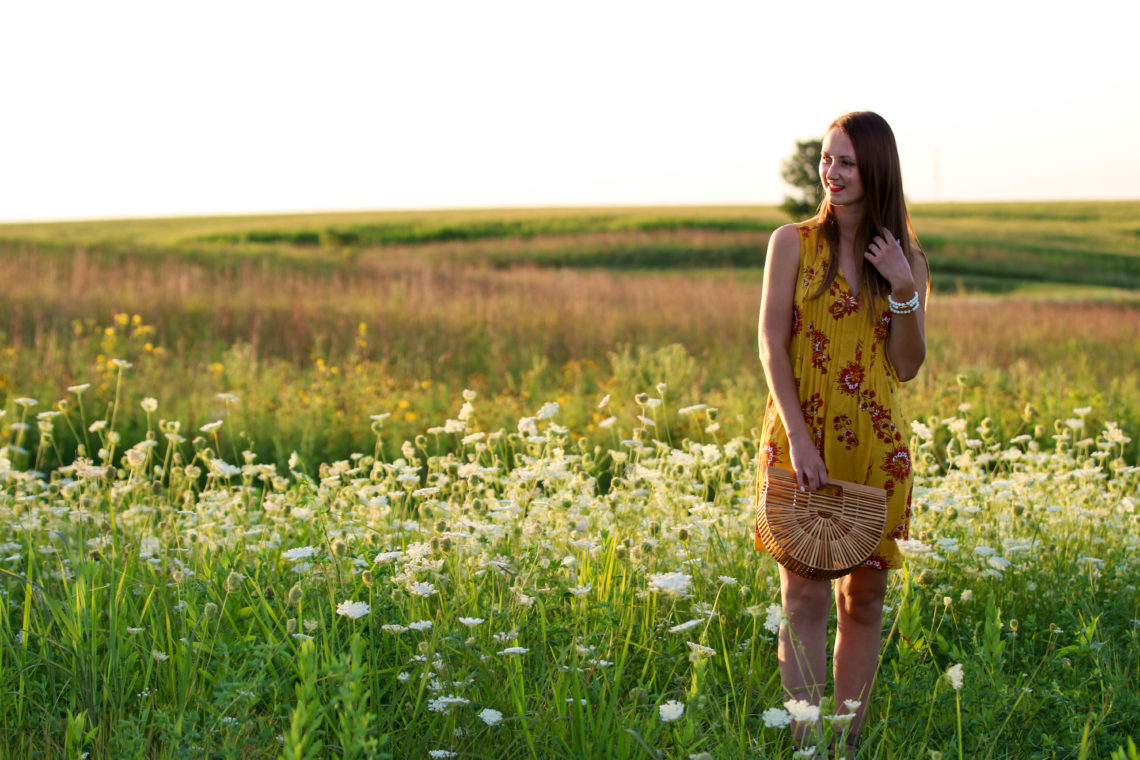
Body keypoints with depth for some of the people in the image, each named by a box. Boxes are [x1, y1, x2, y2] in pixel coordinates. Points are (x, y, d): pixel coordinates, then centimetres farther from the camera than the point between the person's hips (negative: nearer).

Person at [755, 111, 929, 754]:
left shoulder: (908, 260, 7)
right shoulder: (793, 243, 1)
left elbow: (906, 368, 3)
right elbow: (772, 344, -5)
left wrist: (904, 290, -11)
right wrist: (798, 437, -15)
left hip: (875, 446, 3)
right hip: (802, 439, -3)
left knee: (865, 599, 6)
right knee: (805, 598, -5)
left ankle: (851, 741, 16)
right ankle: (808, 744, -1)